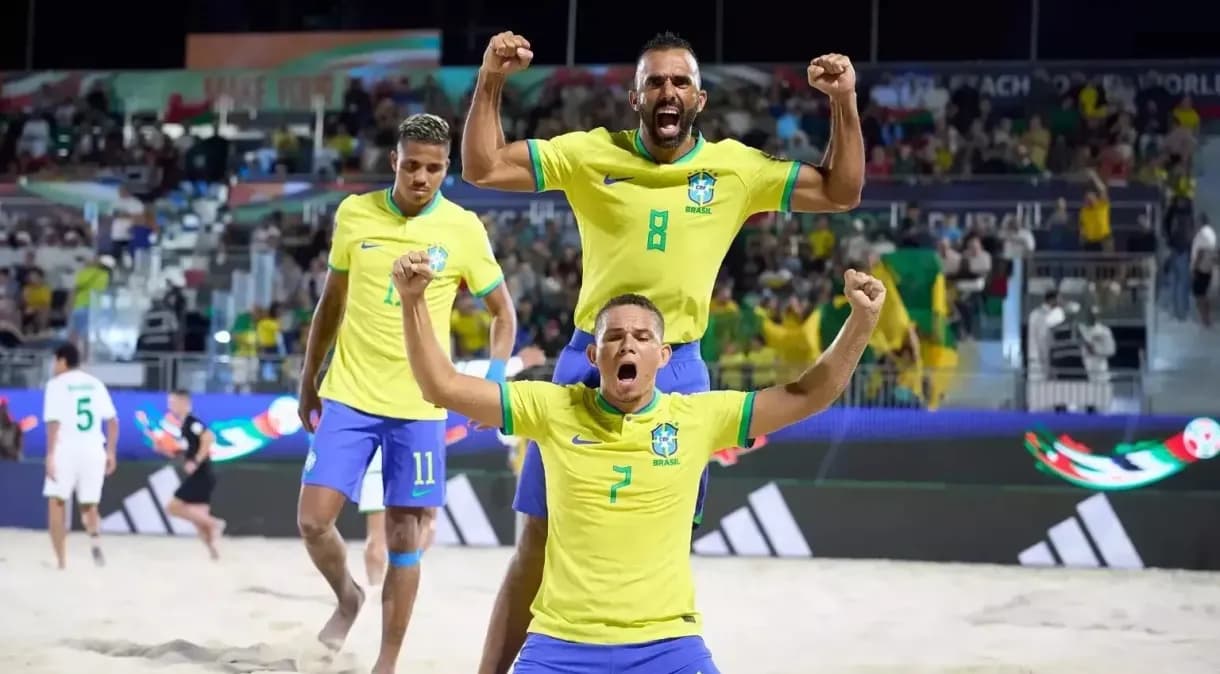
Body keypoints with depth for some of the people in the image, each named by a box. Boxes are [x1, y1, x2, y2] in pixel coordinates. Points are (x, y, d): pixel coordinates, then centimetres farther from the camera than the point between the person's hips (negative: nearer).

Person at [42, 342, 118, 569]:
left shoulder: (57, 383, -1)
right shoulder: (96, 383, 13)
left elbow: (54, 421, -11)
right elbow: (112, 421, 9)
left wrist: (50, 454, -13)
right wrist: (111, 452, 14)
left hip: (67, 449, -4)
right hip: (93, 450, 4)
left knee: (56, 503, 9)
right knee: (89, 505, 14)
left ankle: (61, 560, 2)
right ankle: (94, 538, -19)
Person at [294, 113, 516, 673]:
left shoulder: (463, 229, -5)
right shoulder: (354, 213, 0)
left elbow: (503, 313, 5)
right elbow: (332, 301, 12)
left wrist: (494, 383, -10)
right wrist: (308, 381, 13)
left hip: (420, 405, -1)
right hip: (349, 395, 2)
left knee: (404, 539, 2)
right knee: (313, 520, -6)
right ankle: (347, 596, 25)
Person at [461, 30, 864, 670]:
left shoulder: (736, 166, 1)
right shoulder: (591, 153, -2)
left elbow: (840, 192, 4)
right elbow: (481, 168, -3)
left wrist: (844, 102, -7)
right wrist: (490, 82, -15)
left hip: (678, 370, 1)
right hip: (589, 359, -1)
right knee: (539, 542, 3)